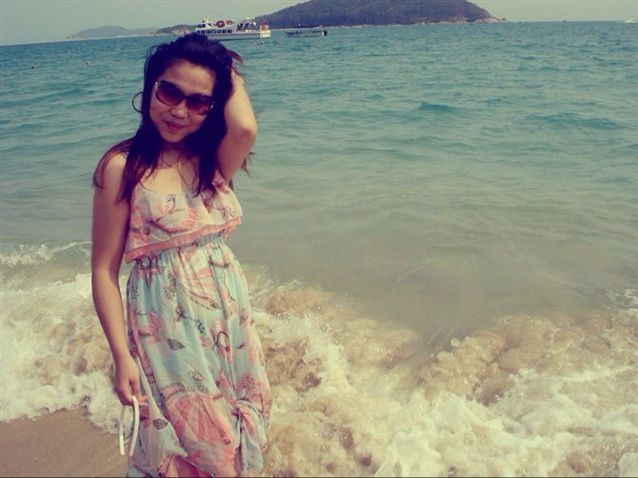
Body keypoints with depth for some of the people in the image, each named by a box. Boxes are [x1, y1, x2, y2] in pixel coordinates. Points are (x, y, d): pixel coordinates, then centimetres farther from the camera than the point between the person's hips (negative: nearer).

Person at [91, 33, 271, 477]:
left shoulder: (213, 160, 1)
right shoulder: (123, 166, -13)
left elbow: (245, 128, -23)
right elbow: (105, 269, -12)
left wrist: (231, 76, -7)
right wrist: (122, 356, -15)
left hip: (230, 317, 5)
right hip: (168, 327, -5)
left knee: (237, 434, 19)